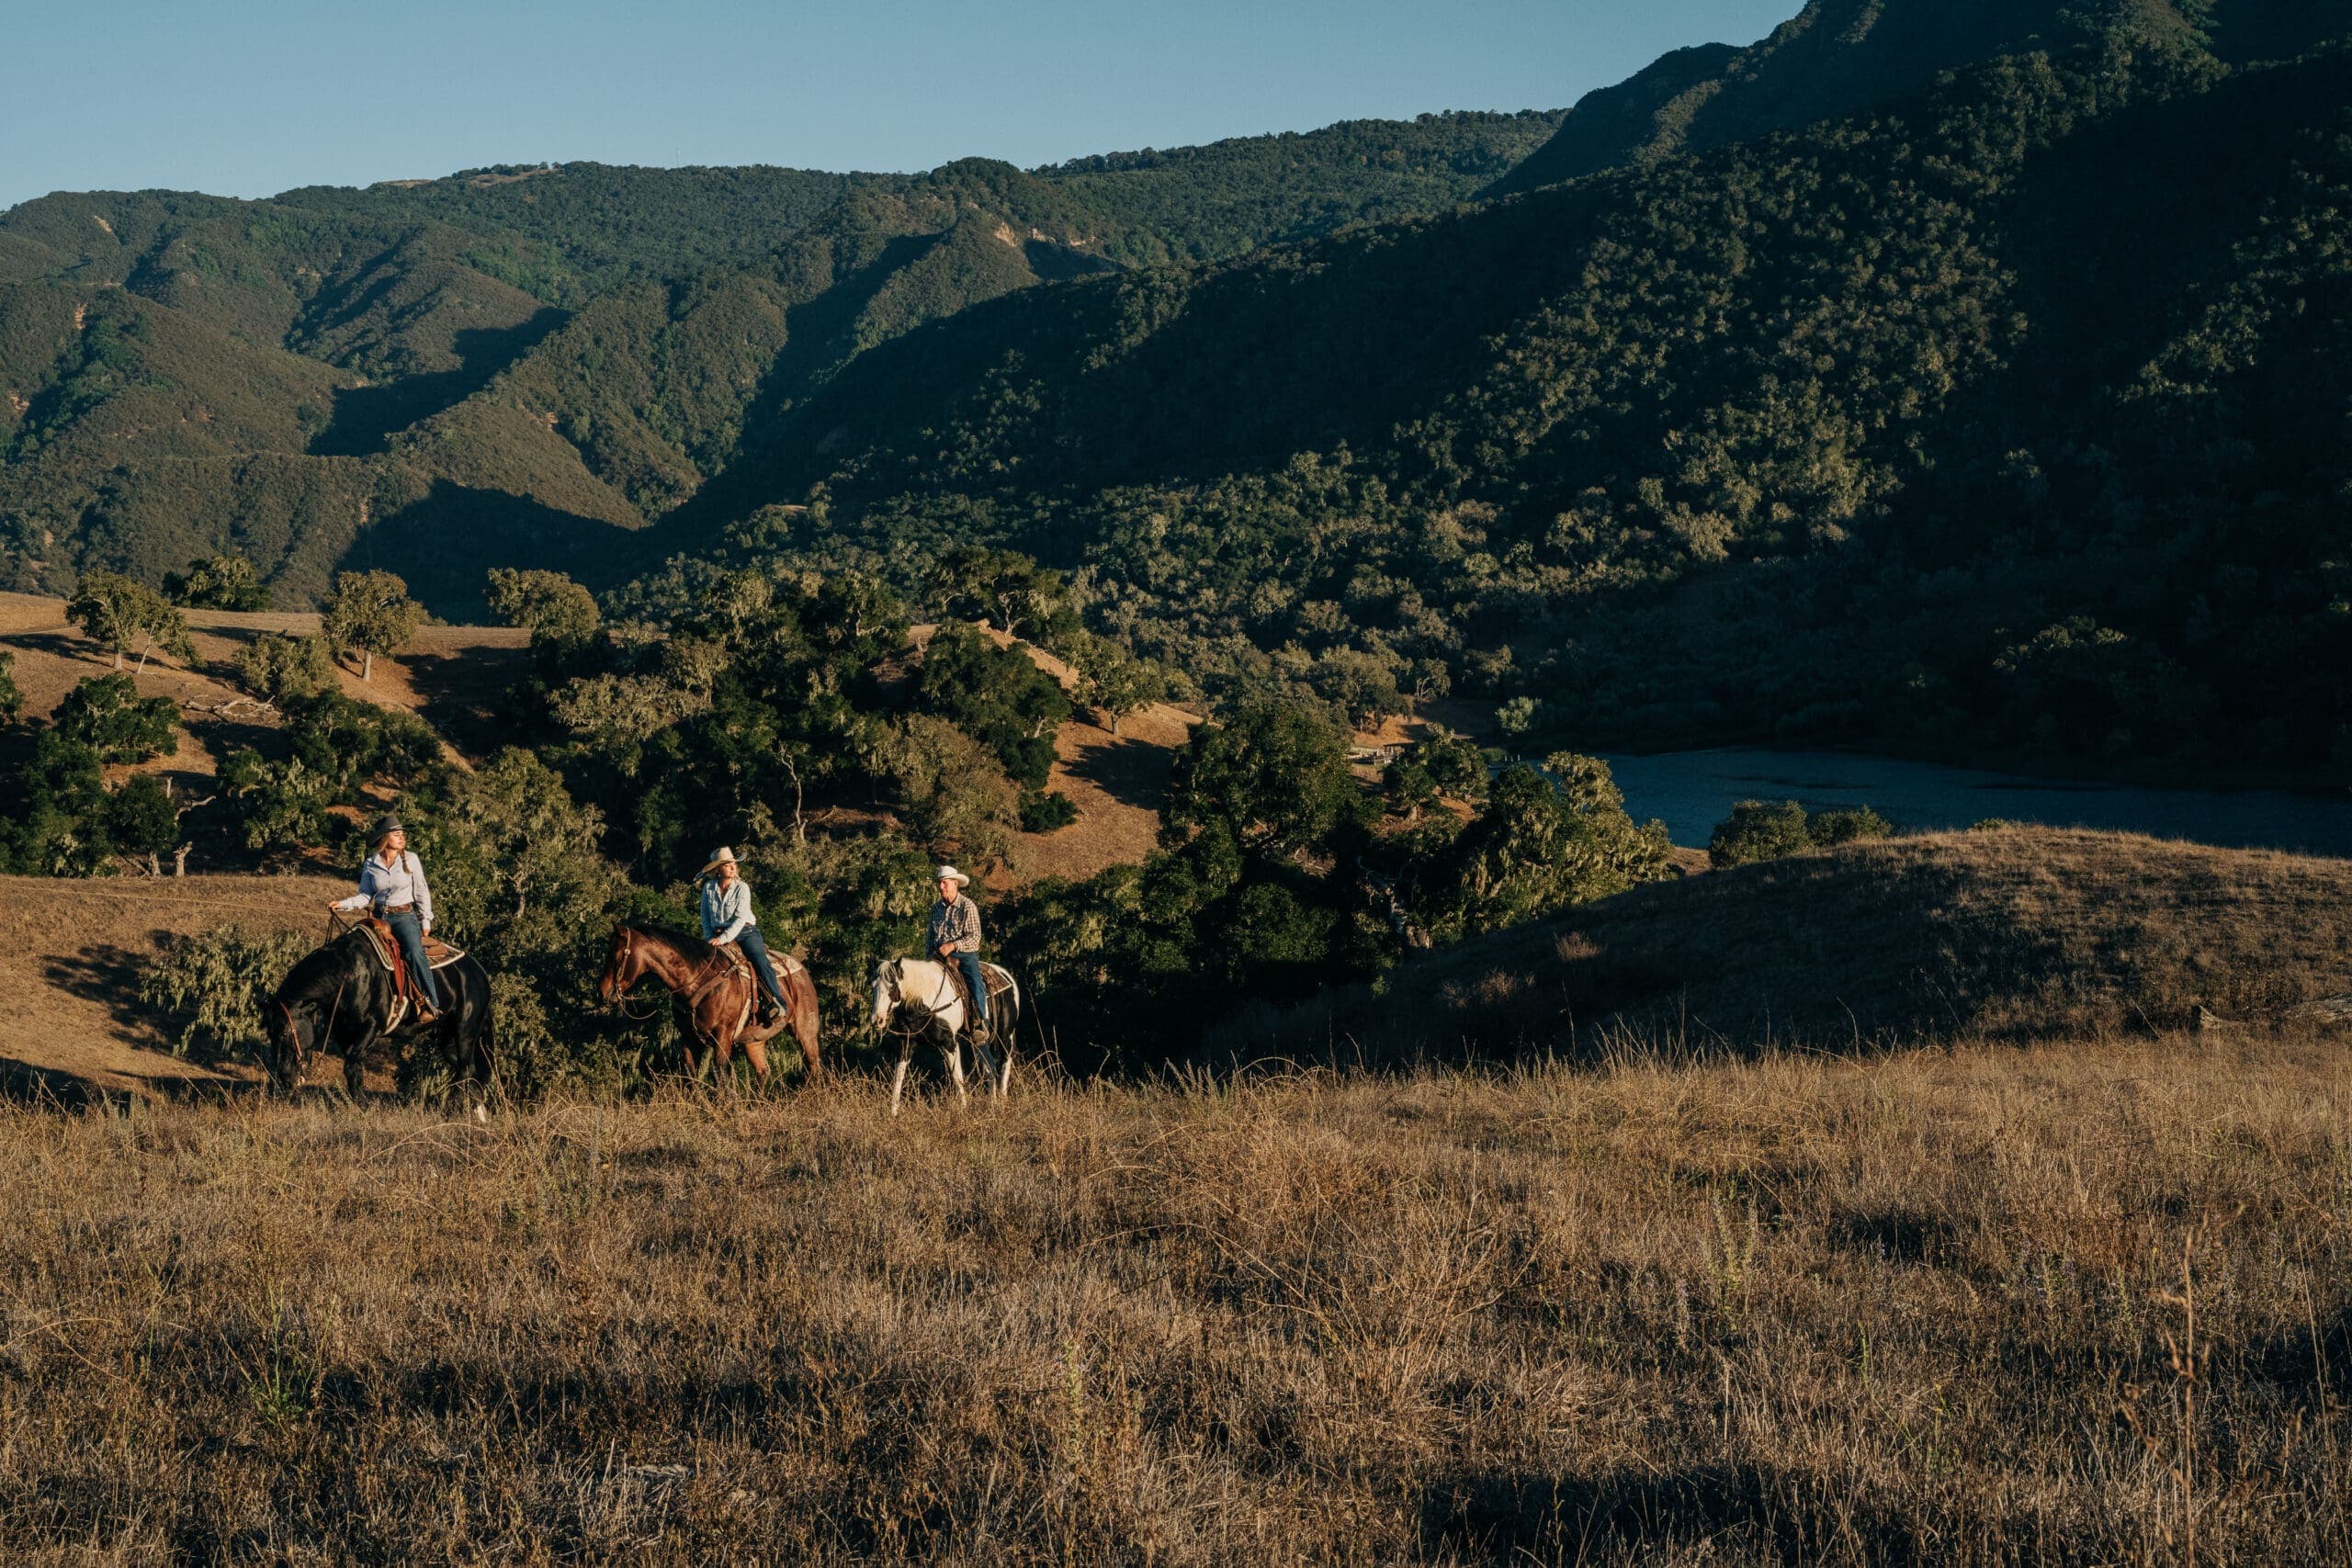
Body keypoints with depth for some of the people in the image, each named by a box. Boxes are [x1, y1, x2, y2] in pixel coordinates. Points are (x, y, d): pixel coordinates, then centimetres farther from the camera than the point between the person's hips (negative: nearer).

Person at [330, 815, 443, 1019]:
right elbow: (366, 895, 9)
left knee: (414, 951, -28)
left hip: (405, 916, -3)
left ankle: (430, 1004, -27)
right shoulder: (370, 864, 5)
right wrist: (342, 904, -5)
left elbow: (422, 893, 4)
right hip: (380, 917, 3)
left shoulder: (411, 860, 1)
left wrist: (426, 920, 0)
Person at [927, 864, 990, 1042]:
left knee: (976, 985, -27)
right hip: (940, 955, 5)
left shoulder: (968, 906, -6)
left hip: (965, 955, -5)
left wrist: (953, 945, -24)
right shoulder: (936, 908, 13)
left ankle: (982, 1024, -23)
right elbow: (932, 935, 24)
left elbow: (974, 937, -12)